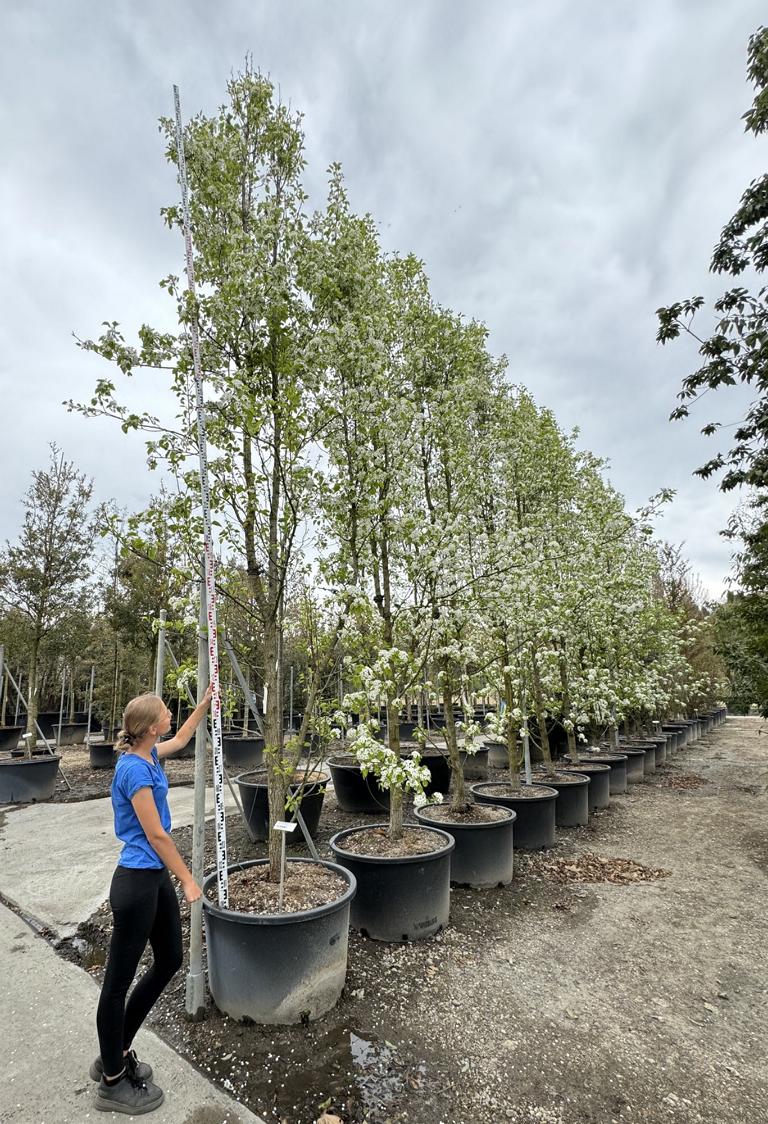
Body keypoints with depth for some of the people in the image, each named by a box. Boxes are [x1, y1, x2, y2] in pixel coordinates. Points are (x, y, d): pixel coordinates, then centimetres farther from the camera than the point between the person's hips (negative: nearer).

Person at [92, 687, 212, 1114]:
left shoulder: (149, 756, 2)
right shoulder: (135, 770, -24)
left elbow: (183, 737, 24)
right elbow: (156, 835, -20)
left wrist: (208, 700, 23)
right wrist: (188, 880, -10)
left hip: (156, 878, 10)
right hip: (137, 882, -10)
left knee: (170, 960, 20)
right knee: (119, 980, 9)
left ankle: (116, 1053, 37)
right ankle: (113, 1083, 29)